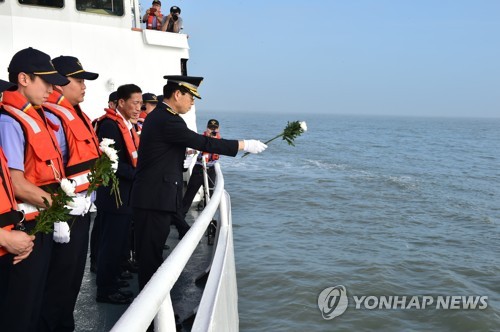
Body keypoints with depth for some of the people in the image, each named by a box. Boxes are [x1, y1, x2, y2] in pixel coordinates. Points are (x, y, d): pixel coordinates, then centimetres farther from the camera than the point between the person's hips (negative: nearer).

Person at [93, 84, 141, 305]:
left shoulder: (126, 125, 15)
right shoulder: (110, 125, -15)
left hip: (125, 195, 9)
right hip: (114, 196, -9)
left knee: (119, 244, 15)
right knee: (112, 244, 0)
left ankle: (111, 286, 26)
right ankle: (105, 291, 11)